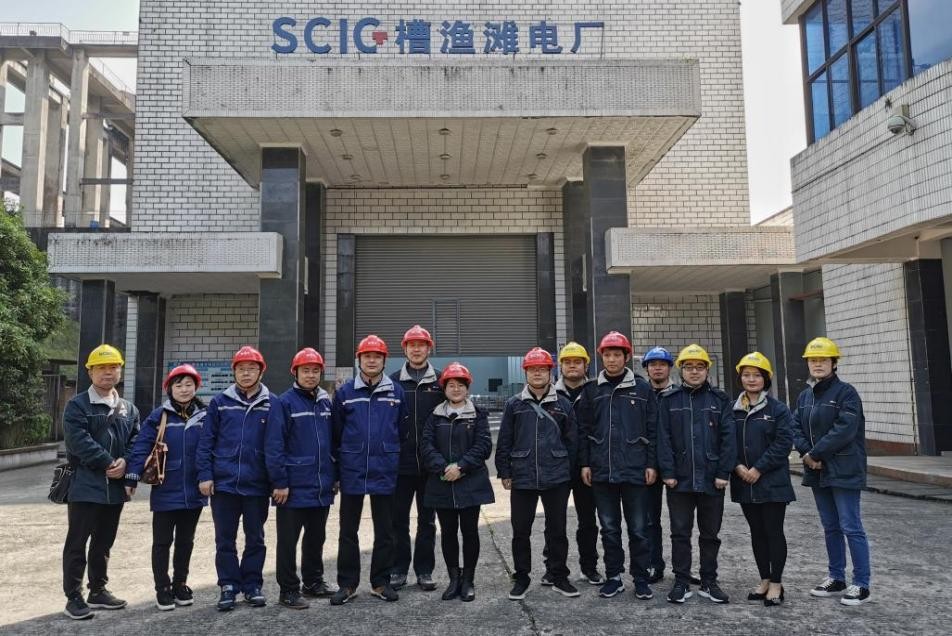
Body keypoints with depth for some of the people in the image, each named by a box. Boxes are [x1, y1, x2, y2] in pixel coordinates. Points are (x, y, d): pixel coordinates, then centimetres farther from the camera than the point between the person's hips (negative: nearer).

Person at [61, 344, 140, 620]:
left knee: (104, 542, 15)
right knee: (77, 542, 0)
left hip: (115, 486, 5)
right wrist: (108, 462, -18)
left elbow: (136, 440, 7)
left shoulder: (129, 409, 13)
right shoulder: (77, 405, -4)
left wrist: (125, 462, -13)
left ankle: (98, 591, 26)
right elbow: (79, 441, -16)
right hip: (85, 484, -5)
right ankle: (73, 597, 9)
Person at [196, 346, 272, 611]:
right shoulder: (220, 402, 4)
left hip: (257, 484, 0)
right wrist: (205, 475, -4)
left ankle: (253, 585, 24)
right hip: (224, 482, 1)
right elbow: (206, 440, 3)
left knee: (255, 538, 11)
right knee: (225, 539, 8)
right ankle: (229, 586, 21)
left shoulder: (271, 403, 1)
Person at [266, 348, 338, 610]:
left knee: (316, 537, 18)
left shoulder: (326, 402, 9)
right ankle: (289, 590, 16)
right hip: (294, 487, -6)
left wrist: (335, 476, 11)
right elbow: (273, 445, -13)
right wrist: (279, 482, -16)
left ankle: (314, 582, 32)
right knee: (288, 540, 4)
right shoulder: (284, 402, -9)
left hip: (322, 487, 6)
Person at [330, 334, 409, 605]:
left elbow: (402, 430, 5)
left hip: (384, 472, 1)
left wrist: (396, 461, 4)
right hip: (352, 472, 0)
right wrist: (339, 465, 2)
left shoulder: (396, 392, 1)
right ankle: (347, 584, 20)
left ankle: (381, 582, 23)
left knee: (384, 531, 10)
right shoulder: (345, 392, 0)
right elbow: (335, 432, 3)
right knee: (348, 531, 9)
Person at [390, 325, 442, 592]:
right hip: (400, 463, 0)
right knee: (399, 519, 7)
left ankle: (424, 570, 20)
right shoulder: (393, 381, 4)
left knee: (427, 519, 10)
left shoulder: (440, 381, 4)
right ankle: (398, 569, 19)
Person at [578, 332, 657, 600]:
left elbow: (652, 429, 1)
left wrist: (651, 464, -3)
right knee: (609, 528, 11)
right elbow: (583, 430, 7)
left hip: (634, 470, -2)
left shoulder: (642, 389, 2)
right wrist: (585, 463, 2)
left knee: (638, 528, 6)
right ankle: (613, 576, 22)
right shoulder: (591, 391, 6)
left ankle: (641, 578, 18)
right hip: (601, 471, 2)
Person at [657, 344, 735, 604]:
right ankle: (681, 583, 16)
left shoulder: (720, 400, 4)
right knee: (680, 533, 6)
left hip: (711, 480, 0)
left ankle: (709, 582, 23)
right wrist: (668, 472, -8)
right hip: (679, 480, 0)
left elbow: (728, 438, -1)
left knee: (710, 534, 11)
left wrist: (723, 473, -8)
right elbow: (664, 438, 0)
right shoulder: (670, 401, 4)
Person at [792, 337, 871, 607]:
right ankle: (836, 578, 26)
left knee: (851, 527, -3)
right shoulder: (805, 396, 12)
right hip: (818, 472, 7)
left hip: (843, 471, -7)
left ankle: (861, 585, 6)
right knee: (830, 527, 15)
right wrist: (807, 452, -11)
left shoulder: (846, 393, -9)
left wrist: (815, 453, -16)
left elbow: (844, 430, -19)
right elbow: (795, 427, 7)